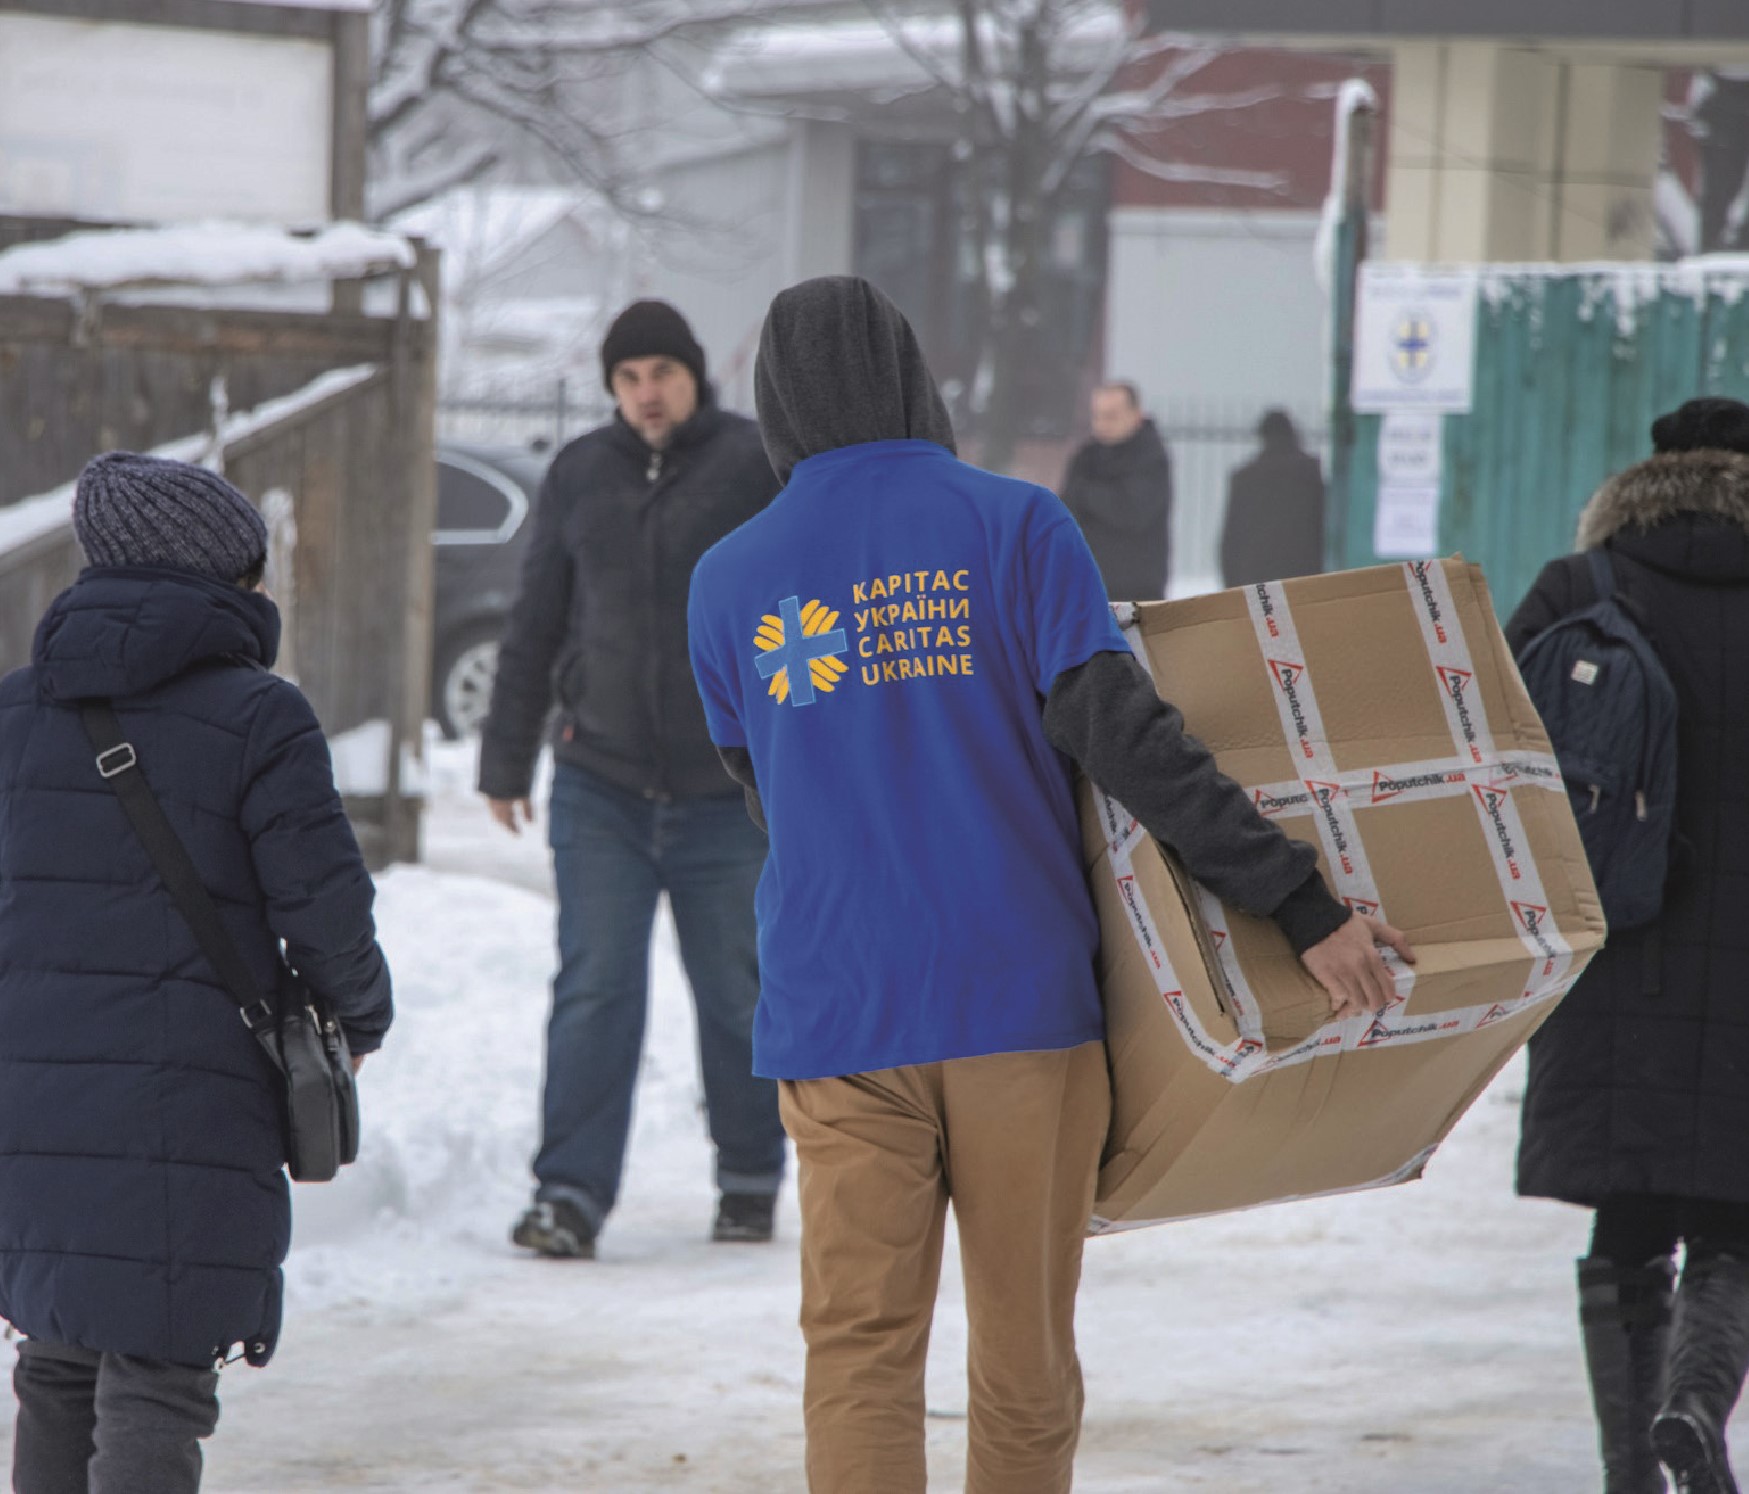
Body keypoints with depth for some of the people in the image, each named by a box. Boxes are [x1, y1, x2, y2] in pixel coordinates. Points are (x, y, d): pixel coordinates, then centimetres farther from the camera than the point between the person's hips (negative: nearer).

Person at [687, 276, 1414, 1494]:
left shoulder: (731, 583, 6)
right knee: (1027, 1355, 10)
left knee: (862, 1349, 1)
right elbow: (1124, 738, -10)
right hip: (1021, 997, -1)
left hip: (839, 1021, 1)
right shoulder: (1012, 527, -2)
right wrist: (1302, 903, -9)